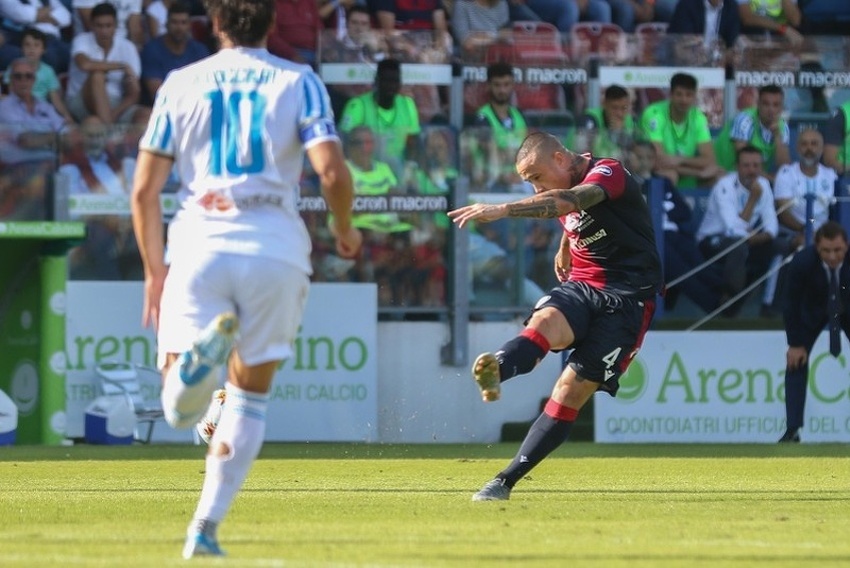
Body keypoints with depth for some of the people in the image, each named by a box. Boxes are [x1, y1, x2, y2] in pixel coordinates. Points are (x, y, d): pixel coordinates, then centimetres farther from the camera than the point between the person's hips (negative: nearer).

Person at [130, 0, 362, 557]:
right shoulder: (298, 82, 8)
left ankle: (203, 351, -38)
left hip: (199, 244, 0)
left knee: (180, 411, -3)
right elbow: (332, 171, -5)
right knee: (250, 396, 14)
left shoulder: (181, 83, 13)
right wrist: (344, 230, 15)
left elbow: (144, 189, 9)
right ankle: (205, 528, 3)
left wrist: (155, 270, 18)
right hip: (275, 247, 0)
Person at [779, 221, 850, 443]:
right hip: (814, 310, 0)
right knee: (796, 362, -11)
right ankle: (792, 430, -8)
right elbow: (793, 303, -20)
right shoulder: (801, 262, -34)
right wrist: (796, 343, -15)